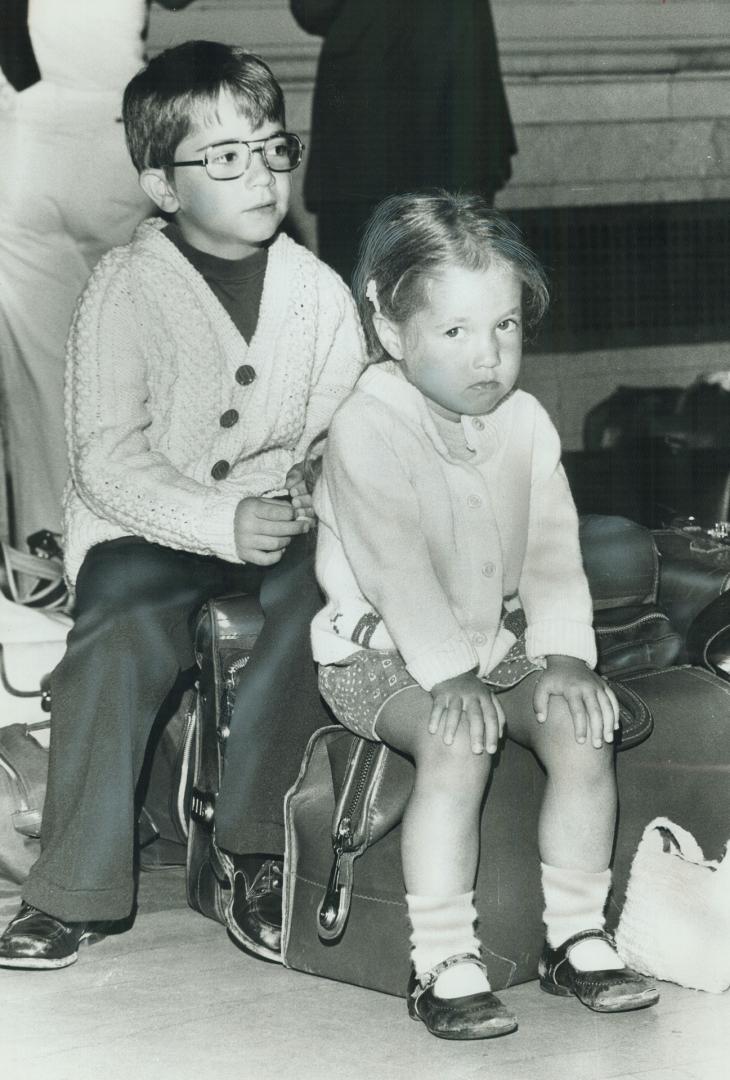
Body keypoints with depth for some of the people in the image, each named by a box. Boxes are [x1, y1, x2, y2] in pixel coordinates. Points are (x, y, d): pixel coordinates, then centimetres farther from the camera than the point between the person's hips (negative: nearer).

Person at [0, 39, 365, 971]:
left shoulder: (318, 292, 5)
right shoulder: (126, 288, -6)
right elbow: (109, 458, -12)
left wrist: (301, 495, -16)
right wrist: (222, 523, -24)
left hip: (275, 521, 3)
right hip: (141, 528, -3)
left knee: (318, 587, -29)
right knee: (122, 639, -30)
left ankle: (255, 851, -17)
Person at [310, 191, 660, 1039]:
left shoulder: (524, 423, 4)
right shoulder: (368, 427, -15)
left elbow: (553, 551, 2)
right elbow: (394, 564, -23)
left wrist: (564, 656, -12)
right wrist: (448, 675, -29)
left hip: (497, 642, 6)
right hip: (382, 653, -6)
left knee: (581, 727, -18)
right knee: (458, 746, -32)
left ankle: (577, 937, -6)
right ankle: (443, 962, -26)